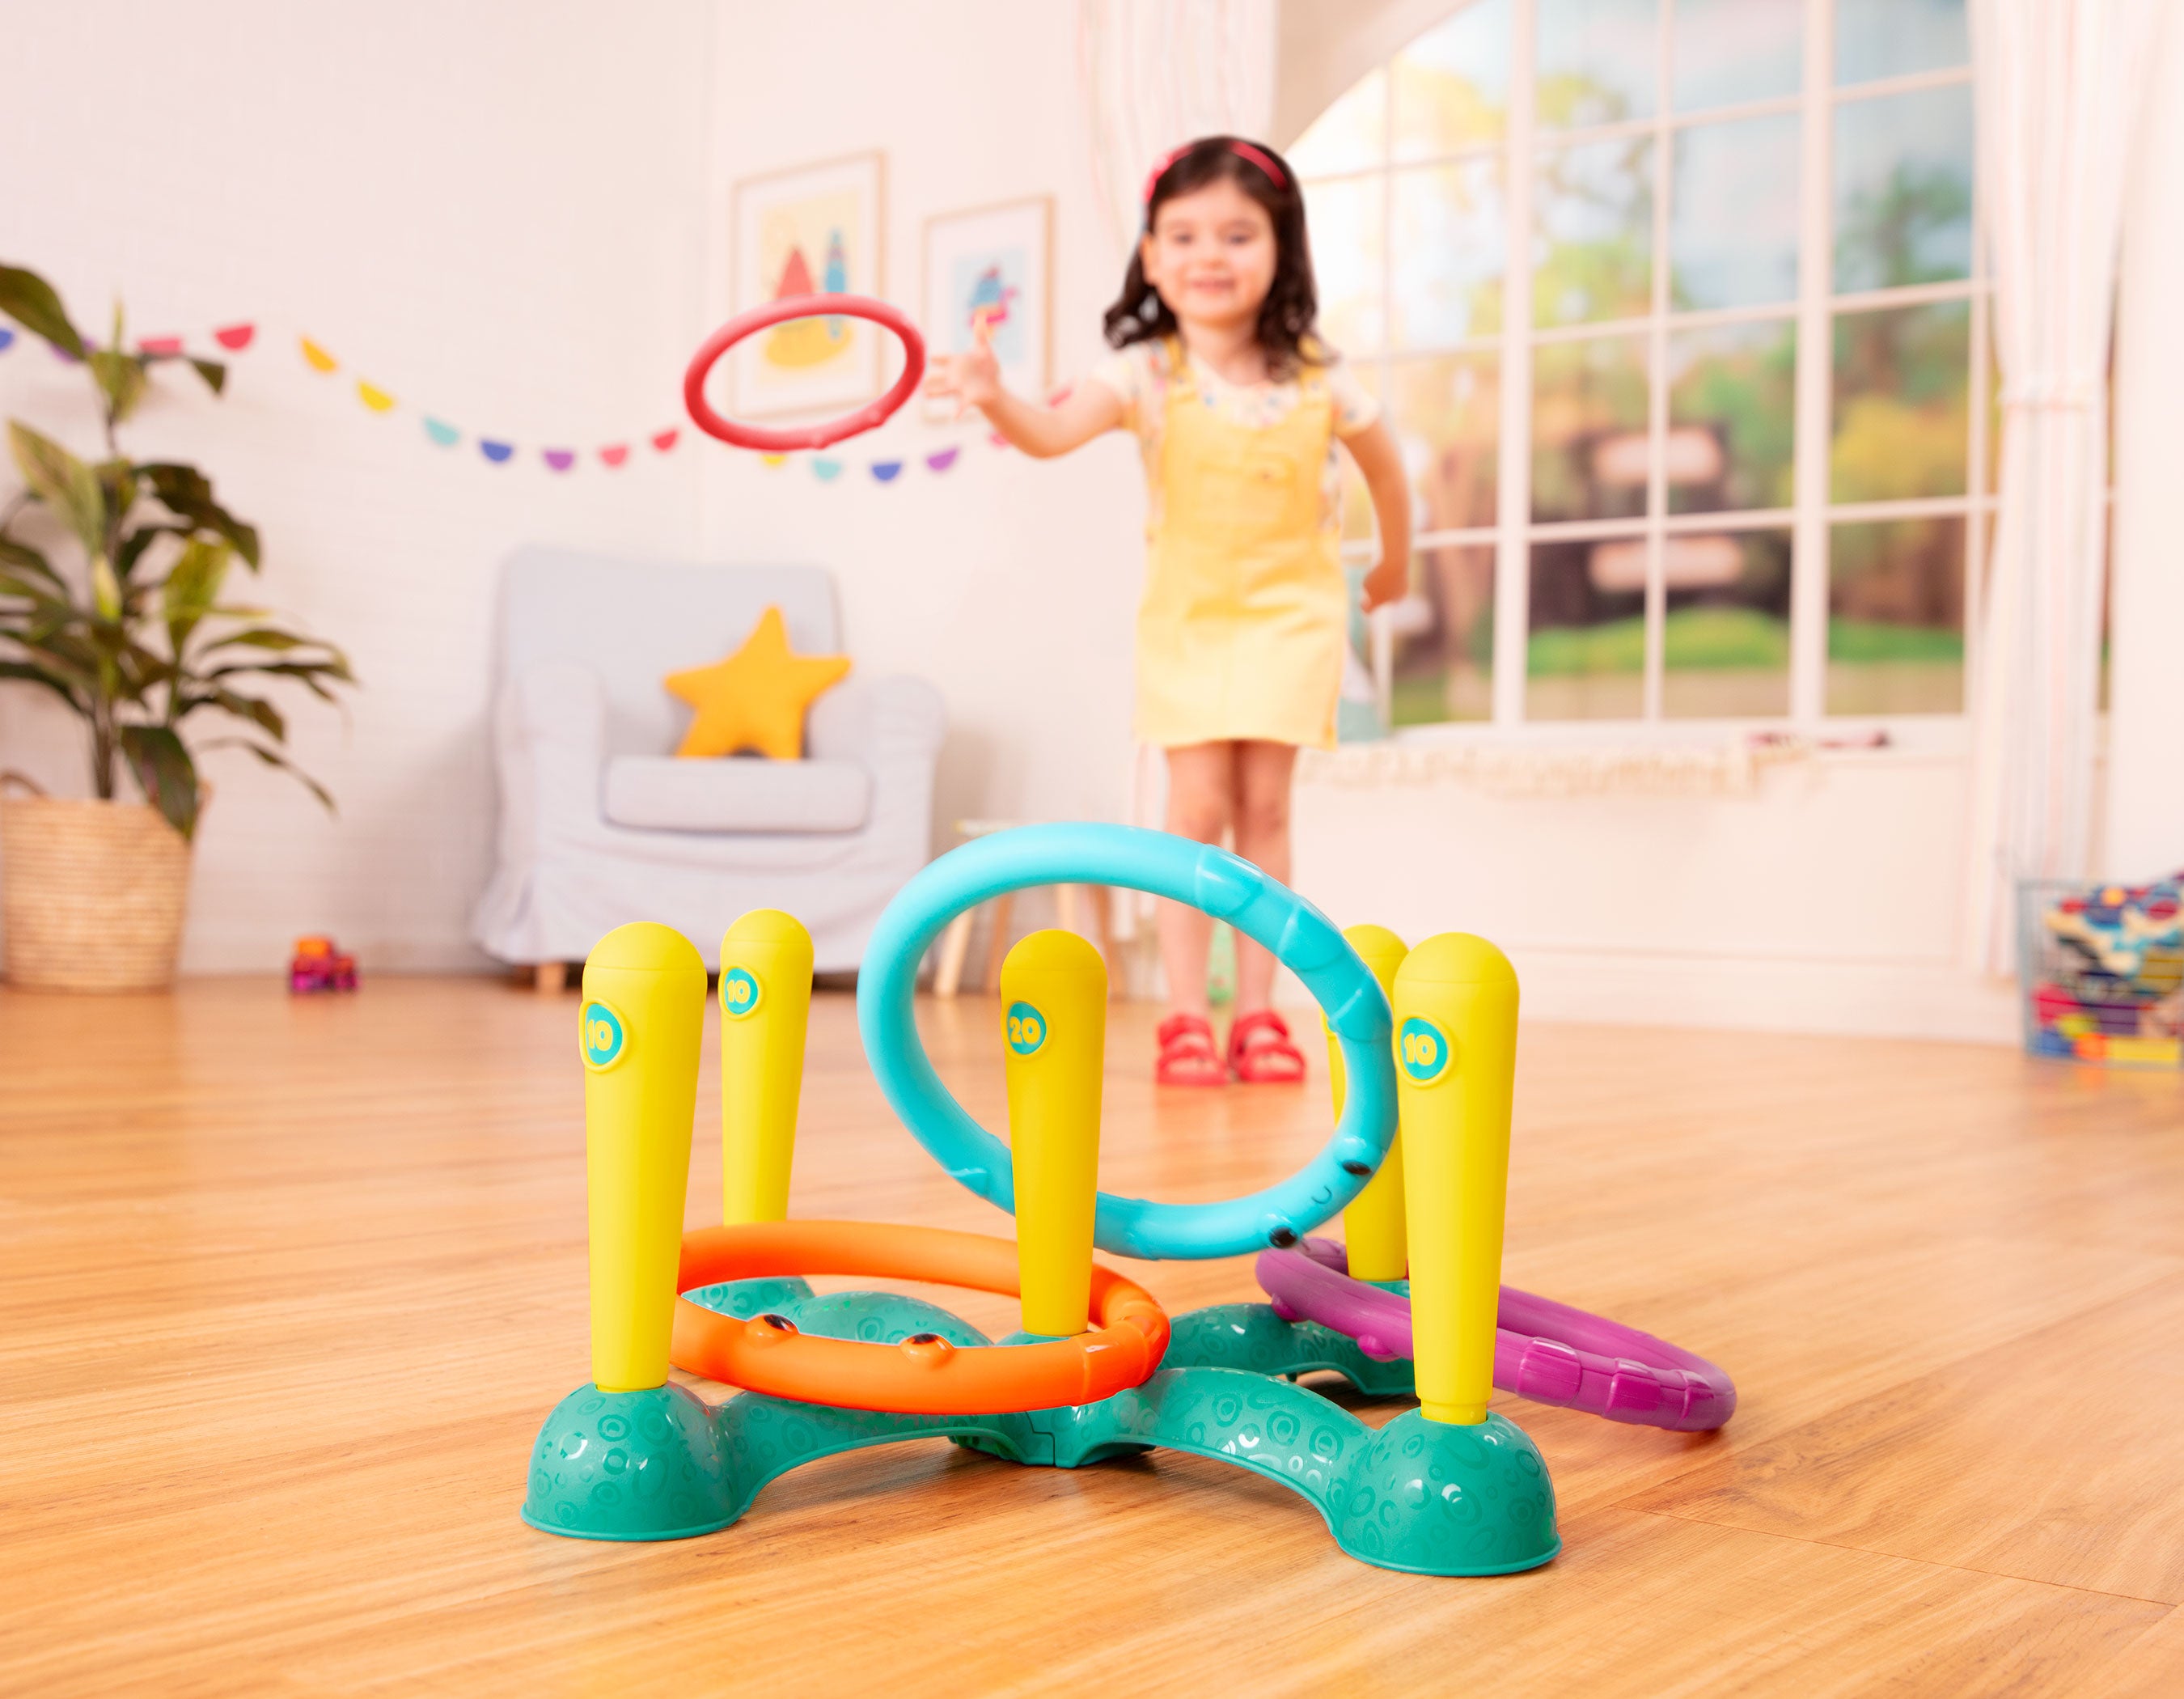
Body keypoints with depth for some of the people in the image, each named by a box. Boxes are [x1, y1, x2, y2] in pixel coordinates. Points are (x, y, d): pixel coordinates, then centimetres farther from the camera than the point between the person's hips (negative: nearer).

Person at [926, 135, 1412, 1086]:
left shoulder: (1319, 380, -6)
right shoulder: (1146, 375, -11)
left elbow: (1385, 470, 11)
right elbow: (1055, 432, -29)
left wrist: (1394, 566, 24)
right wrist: (996, 401, -50)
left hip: (1290, 614, 1)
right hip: (1186, 616, -1)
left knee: (1263, 805, -1)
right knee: (1198, 808, -6)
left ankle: (1257, 1013, 8)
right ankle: (1184, 1019, 2)